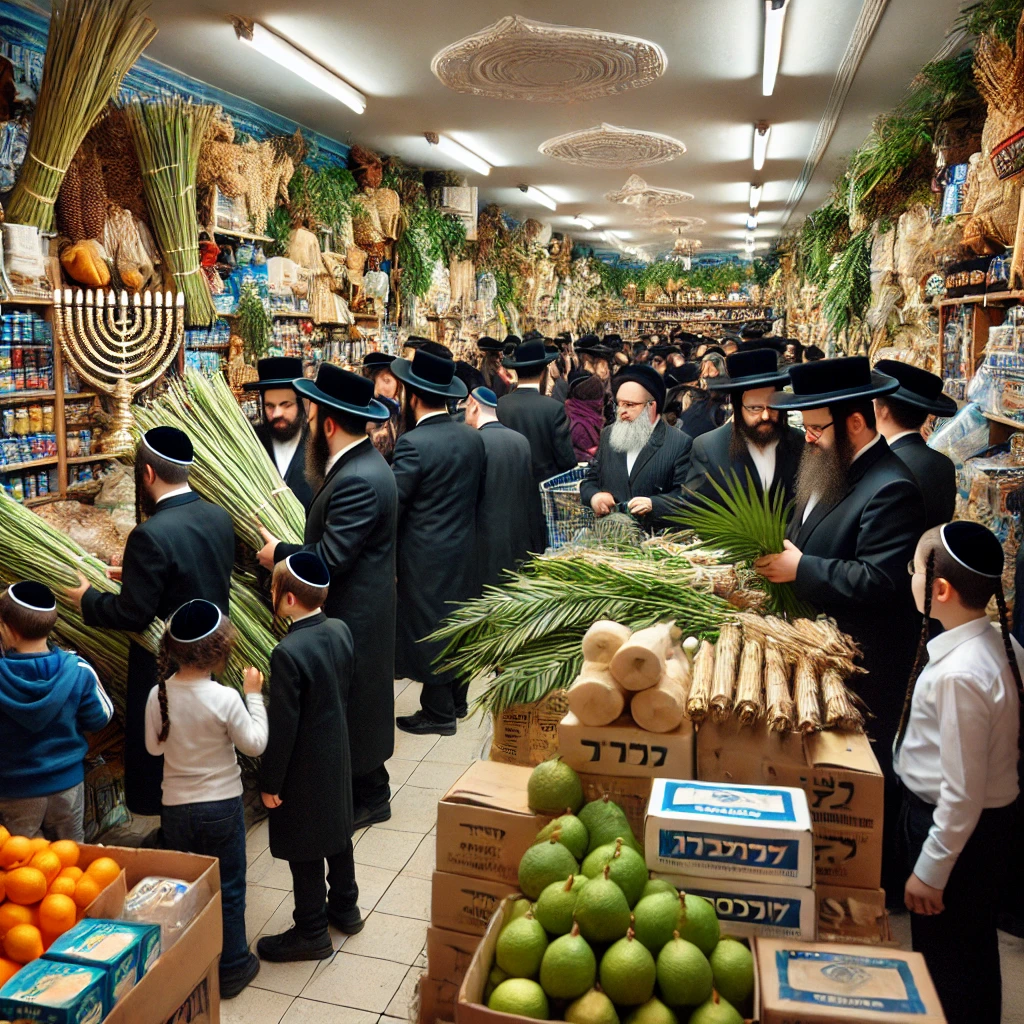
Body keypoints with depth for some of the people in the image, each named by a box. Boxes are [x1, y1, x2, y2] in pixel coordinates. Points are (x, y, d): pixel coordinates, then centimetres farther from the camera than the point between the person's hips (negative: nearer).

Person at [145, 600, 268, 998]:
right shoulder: (226, 699, -22)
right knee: (227, 888, 12)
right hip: (221, 806, -3)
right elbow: (255, 744, -10)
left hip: (175, 806, 4)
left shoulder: (159, 694, -11)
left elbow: (154, 746, 2)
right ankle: (230, 967, 24)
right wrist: (254, 695, -4)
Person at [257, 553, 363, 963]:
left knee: (304, 851, 9)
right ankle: (345, 908, 40)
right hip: (338, 756, 8)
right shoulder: (341, 631, -6)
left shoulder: (288, 653, -28)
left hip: (304, 768, -8)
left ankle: (312, 933, 24)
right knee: (337, 832, 23)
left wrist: (270, 782, -12)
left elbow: (283, 726, -23)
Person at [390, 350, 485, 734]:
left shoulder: (414, 443, -21)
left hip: (425, 557, -7)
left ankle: (438, 713, 16)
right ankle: (456, 700, 32)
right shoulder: (473, 438, 1)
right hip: (464, 551, 7)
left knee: (428, 628, 5)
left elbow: (392, 505, -17)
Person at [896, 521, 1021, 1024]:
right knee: (977, 945, 27)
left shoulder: (959, 674, -31)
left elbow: (963, 792, -25)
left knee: (944, 958, 12)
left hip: (960, 830, -9)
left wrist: (930, 871, -14)